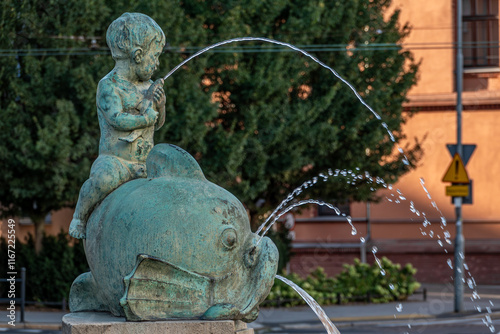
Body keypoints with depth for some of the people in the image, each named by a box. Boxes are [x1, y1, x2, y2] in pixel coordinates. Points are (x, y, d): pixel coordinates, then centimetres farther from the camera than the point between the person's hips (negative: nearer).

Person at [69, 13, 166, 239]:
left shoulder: (148, 86, 13)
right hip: (114, 160, -7)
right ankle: (79, 218, -14)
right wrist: (147, 116, -13)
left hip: (145, 163, 7)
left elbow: (158, 124, 17)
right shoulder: (109, 85, -9)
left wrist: (159, 105, -2)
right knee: (104, 179, -38)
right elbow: (117, 119, -22)